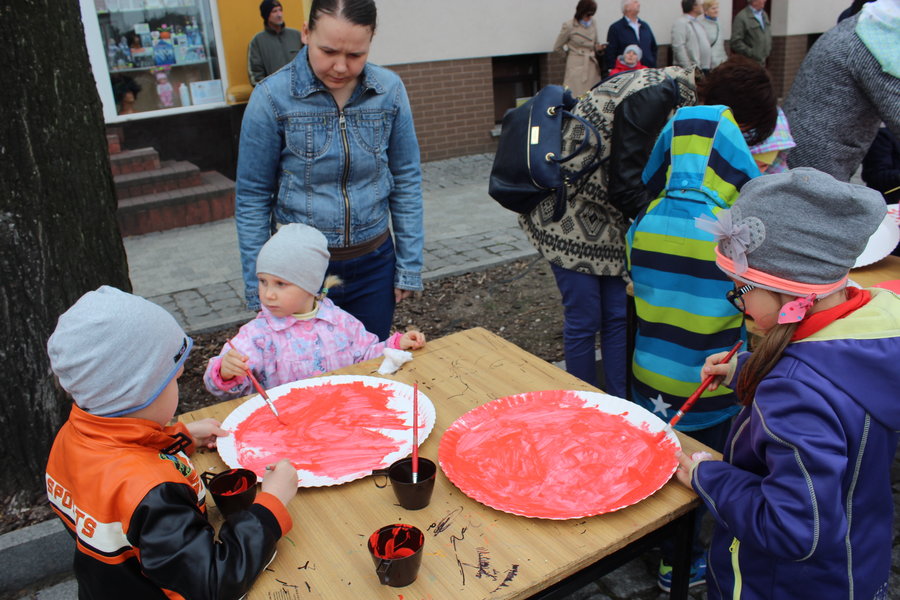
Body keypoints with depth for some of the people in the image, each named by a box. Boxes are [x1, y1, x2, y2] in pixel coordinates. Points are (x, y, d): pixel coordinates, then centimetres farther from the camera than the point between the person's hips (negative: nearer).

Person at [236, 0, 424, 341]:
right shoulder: (271, 98, -12)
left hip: (374, 263, 2)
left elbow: (406, 182, 1)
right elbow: (252, 199, -6)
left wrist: (410, 266, 1)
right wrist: (258, 288, -4)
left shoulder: (390, 90, -6)